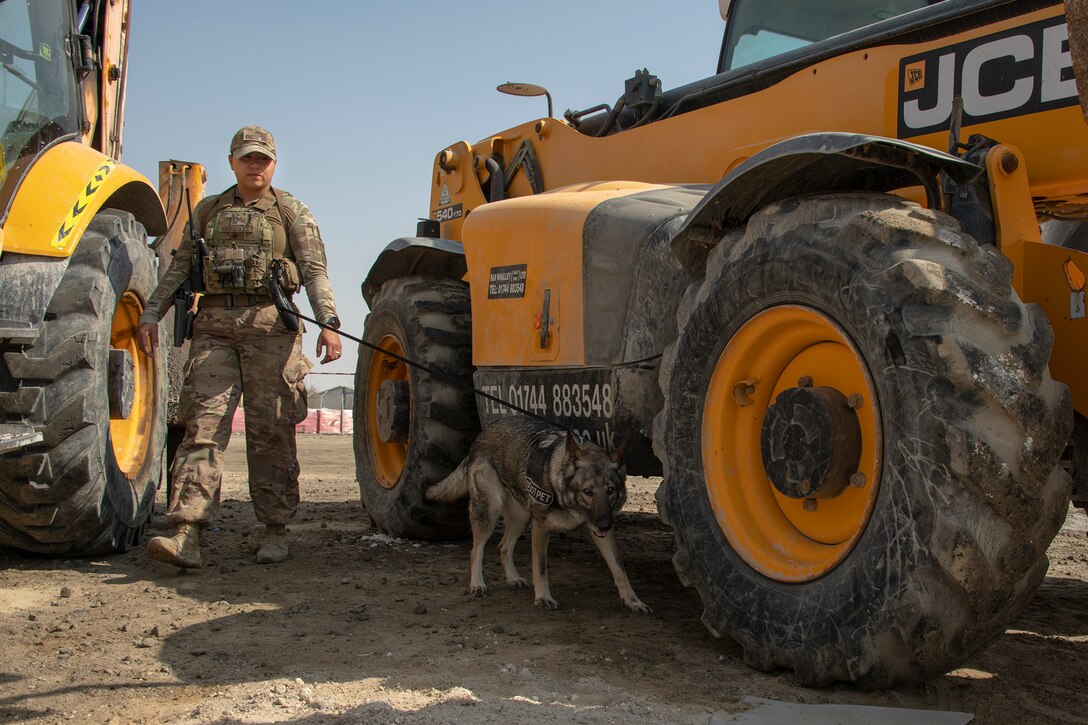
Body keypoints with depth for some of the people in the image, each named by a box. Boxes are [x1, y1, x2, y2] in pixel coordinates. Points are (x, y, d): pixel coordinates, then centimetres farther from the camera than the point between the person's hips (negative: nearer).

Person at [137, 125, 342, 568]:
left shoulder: (291, 212, 10)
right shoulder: (208, 211, 20)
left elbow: (314, 272, 0)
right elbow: (180, 268, 19)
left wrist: (327, 323, -13)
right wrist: (151, 314, 9)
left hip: (270, 325, -2)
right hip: (214, 326, 2)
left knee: (270, 431, -1)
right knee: (204, 424, -8)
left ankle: (275, 531, 9)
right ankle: (186, 535, -14)